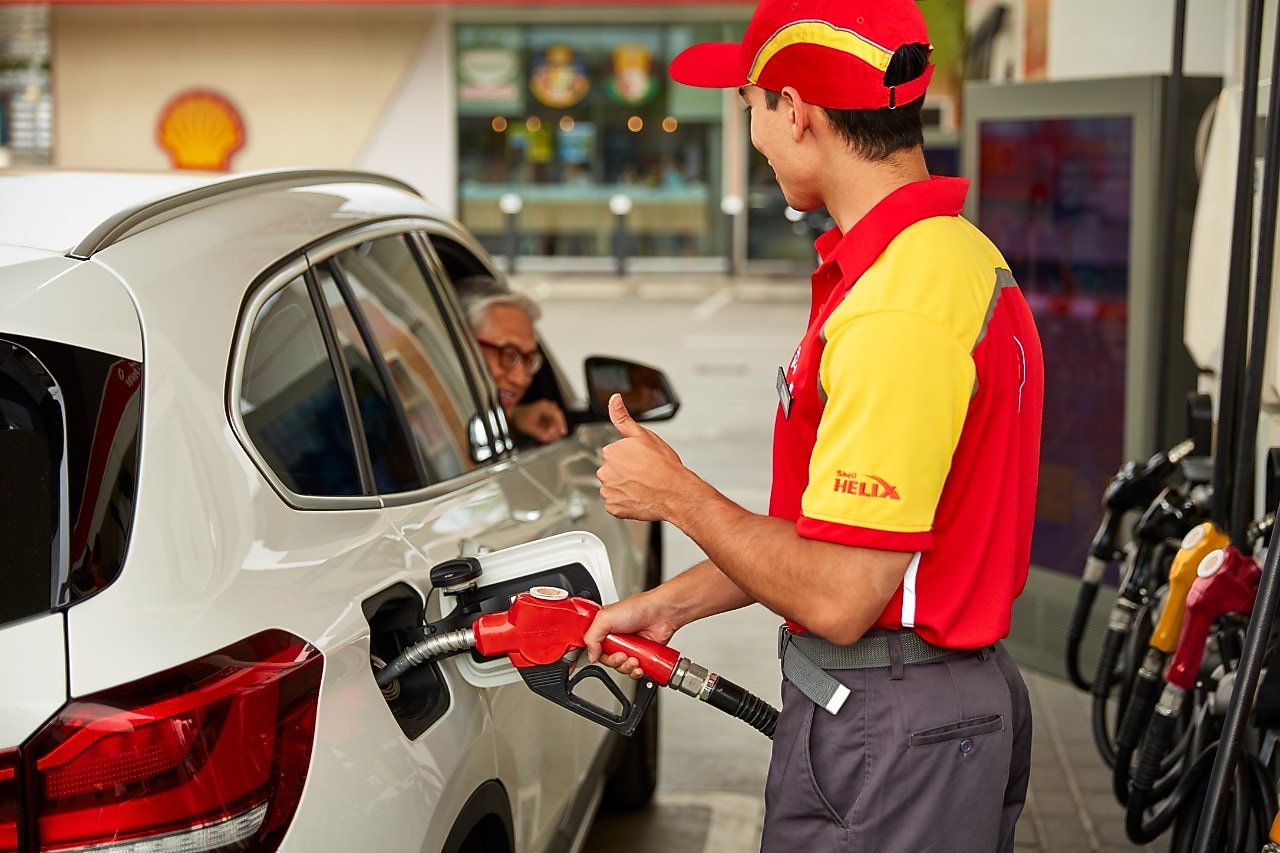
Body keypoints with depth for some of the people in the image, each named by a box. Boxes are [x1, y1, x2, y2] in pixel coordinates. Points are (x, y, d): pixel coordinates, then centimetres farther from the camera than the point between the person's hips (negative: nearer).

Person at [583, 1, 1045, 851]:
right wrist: (671, 602, 14)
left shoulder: (896, 316, -25)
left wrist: (676, 495, -10)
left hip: (882, 737, -9)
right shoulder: (961, 256, 9)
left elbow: (837, 598, -25)